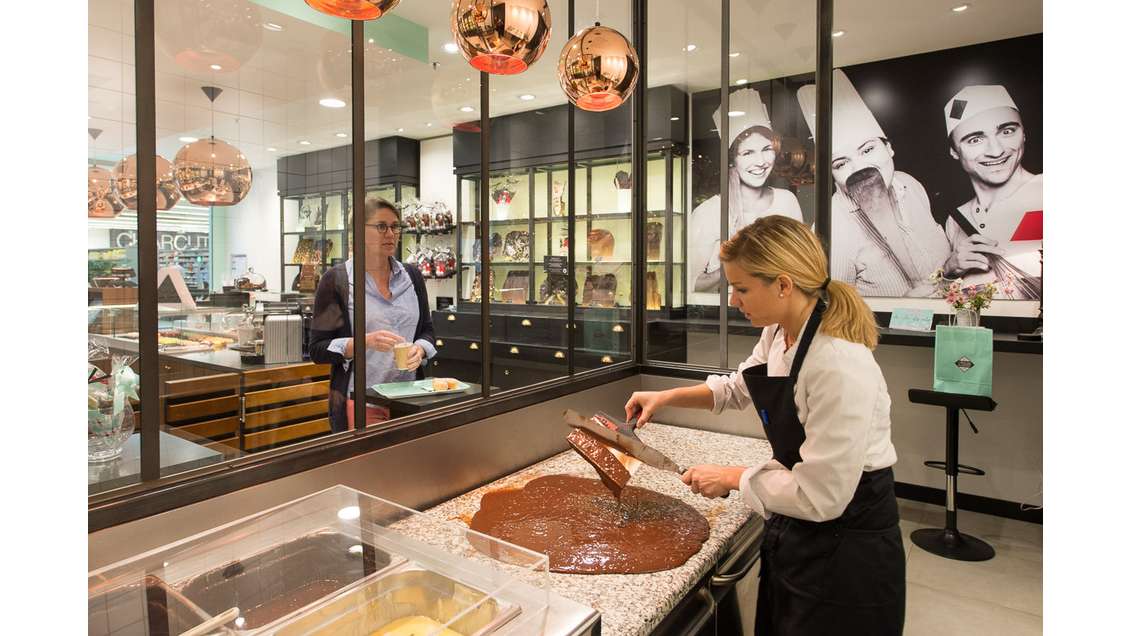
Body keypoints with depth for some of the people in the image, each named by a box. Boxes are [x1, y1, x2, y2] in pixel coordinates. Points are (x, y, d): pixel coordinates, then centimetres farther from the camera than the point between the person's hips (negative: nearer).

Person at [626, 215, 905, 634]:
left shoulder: (838, 364, -32)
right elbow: (741, 387, 15)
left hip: (846, 553, -8)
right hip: (795, 534, 8)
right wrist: (666, 397, 3)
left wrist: (730, 477, -16)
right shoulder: (779, 333, -4)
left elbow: (821, 496, -29)